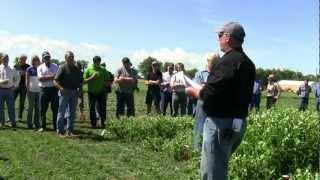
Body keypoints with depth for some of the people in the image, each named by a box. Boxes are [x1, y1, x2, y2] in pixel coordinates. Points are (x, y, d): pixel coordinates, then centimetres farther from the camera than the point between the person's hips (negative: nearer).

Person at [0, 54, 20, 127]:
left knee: (11, 106, 1)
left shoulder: (11, 69, 9)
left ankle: (12, 122, 8)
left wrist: (15, 84, 14)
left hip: (9, 90, 1)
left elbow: (17, 77, 23)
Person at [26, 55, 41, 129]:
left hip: (38, 90, 3)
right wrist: (27, 90, -8)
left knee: (38, 107, 5)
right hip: (31, 90, -3)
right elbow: (27, 80, -2)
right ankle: (29, 123, 11)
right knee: (31, 106, 2)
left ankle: (37, 123, 13)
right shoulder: (29, 69, -1)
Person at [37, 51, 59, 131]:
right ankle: (43, 126, 17)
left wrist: (46, 78, -16)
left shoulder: (55, 66, 8)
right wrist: (52, 77, -12)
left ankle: (56, 126, 11)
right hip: (44, 89, 0)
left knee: (55, 109, 2)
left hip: (54, 89, 0)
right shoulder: (40, 67, 7)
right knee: (43, 109, 6)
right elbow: (40, 78, -8)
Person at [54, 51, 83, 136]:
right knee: (61, 112, 0)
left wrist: (79, 88, 1)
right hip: (64, 92, -5)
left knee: (72, 113, 10)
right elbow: (55, 81, -10)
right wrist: (61, 89, -23)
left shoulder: (76, 69, 11)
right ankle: (60, 131, 7)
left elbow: (80, 80, 20)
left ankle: (70, 131, 19)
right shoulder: (62, 68, -6)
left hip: (74, 92, 6)